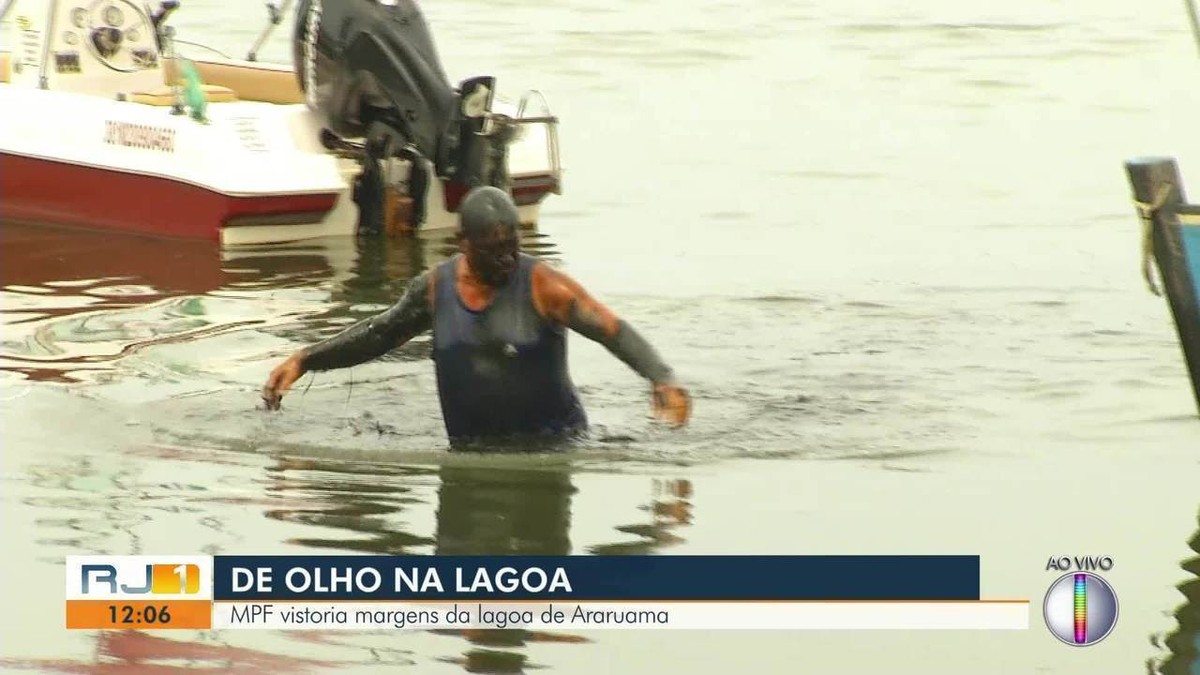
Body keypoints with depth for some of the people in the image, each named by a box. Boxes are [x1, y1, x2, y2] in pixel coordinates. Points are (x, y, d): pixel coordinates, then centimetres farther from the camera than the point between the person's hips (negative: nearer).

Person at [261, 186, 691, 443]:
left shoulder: (542, 285, -10)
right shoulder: (435, 287, 4)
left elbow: (614, 332, -17)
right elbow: (378, 335, 19)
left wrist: (663, 379, -33)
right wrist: (304, 360, 14)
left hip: (553, 441, -4)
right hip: (471, 445, 4)